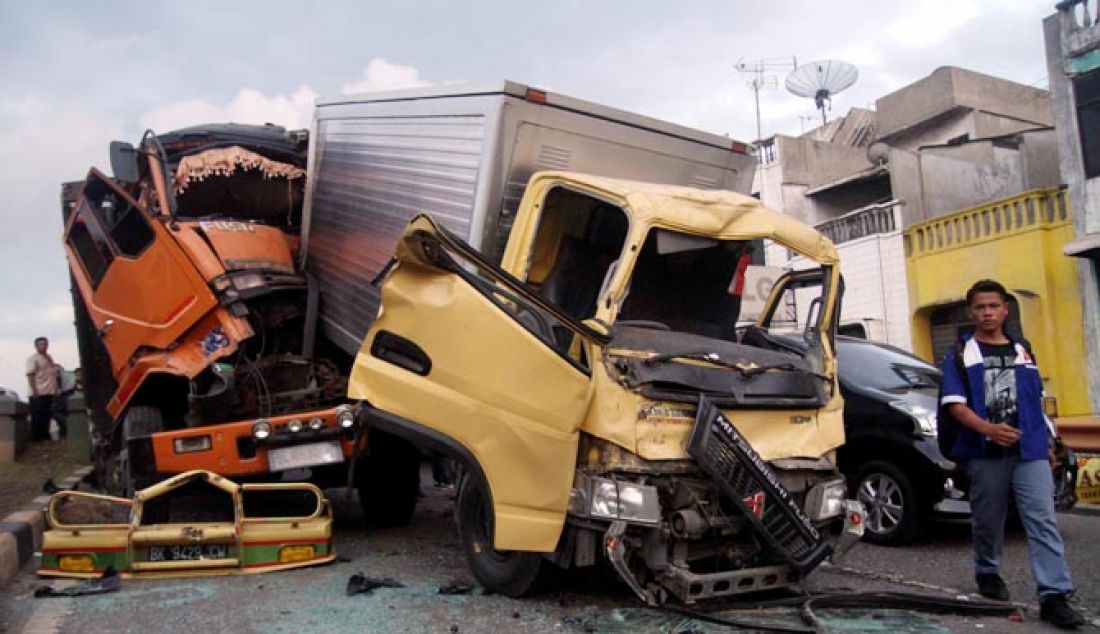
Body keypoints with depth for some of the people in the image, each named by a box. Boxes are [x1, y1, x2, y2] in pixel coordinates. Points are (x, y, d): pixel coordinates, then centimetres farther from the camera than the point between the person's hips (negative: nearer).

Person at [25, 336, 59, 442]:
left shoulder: (49, 358, 17)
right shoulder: (33, 358, -6)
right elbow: (30, 375, -14)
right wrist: (35, 392, -20)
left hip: (49, 393, 8)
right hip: (38, 394, -7)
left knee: (46, 417, 12)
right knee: (37, 417, -4)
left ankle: (45, 437, 19)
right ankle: (35, 438, 2)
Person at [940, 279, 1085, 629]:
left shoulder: (1023, 351, 16)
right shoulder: (960, 355, 3)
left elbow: (1036, 401, 21)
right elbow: (956, 404, -7)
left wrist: (1046, 441, 16)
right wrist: (989, 429, -23)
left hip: (1030, 450, 2)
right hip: (985, 452, -2)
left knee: (1043, 520, -6)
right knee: (988, 519, 8)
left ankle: (1054, 596, -8)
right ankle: (987, 572, 30)